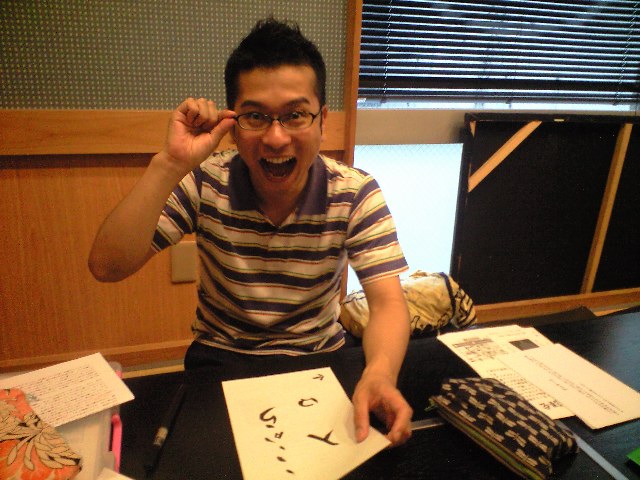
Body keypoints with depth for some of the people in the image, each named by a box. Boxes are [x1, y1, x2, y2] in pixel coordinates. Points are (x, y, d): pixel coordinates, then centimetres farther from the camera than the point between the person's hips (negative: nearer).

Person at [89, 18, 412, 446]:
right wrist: (170, 166, -30)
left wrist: (380, 374, -43)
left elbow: (388, 302, -21)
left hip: (319, 359, 1)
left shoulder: (356, 194, -14)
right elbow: (107, 267, -20)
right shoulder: (204, 183, -14)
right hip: (218, 357, 0)